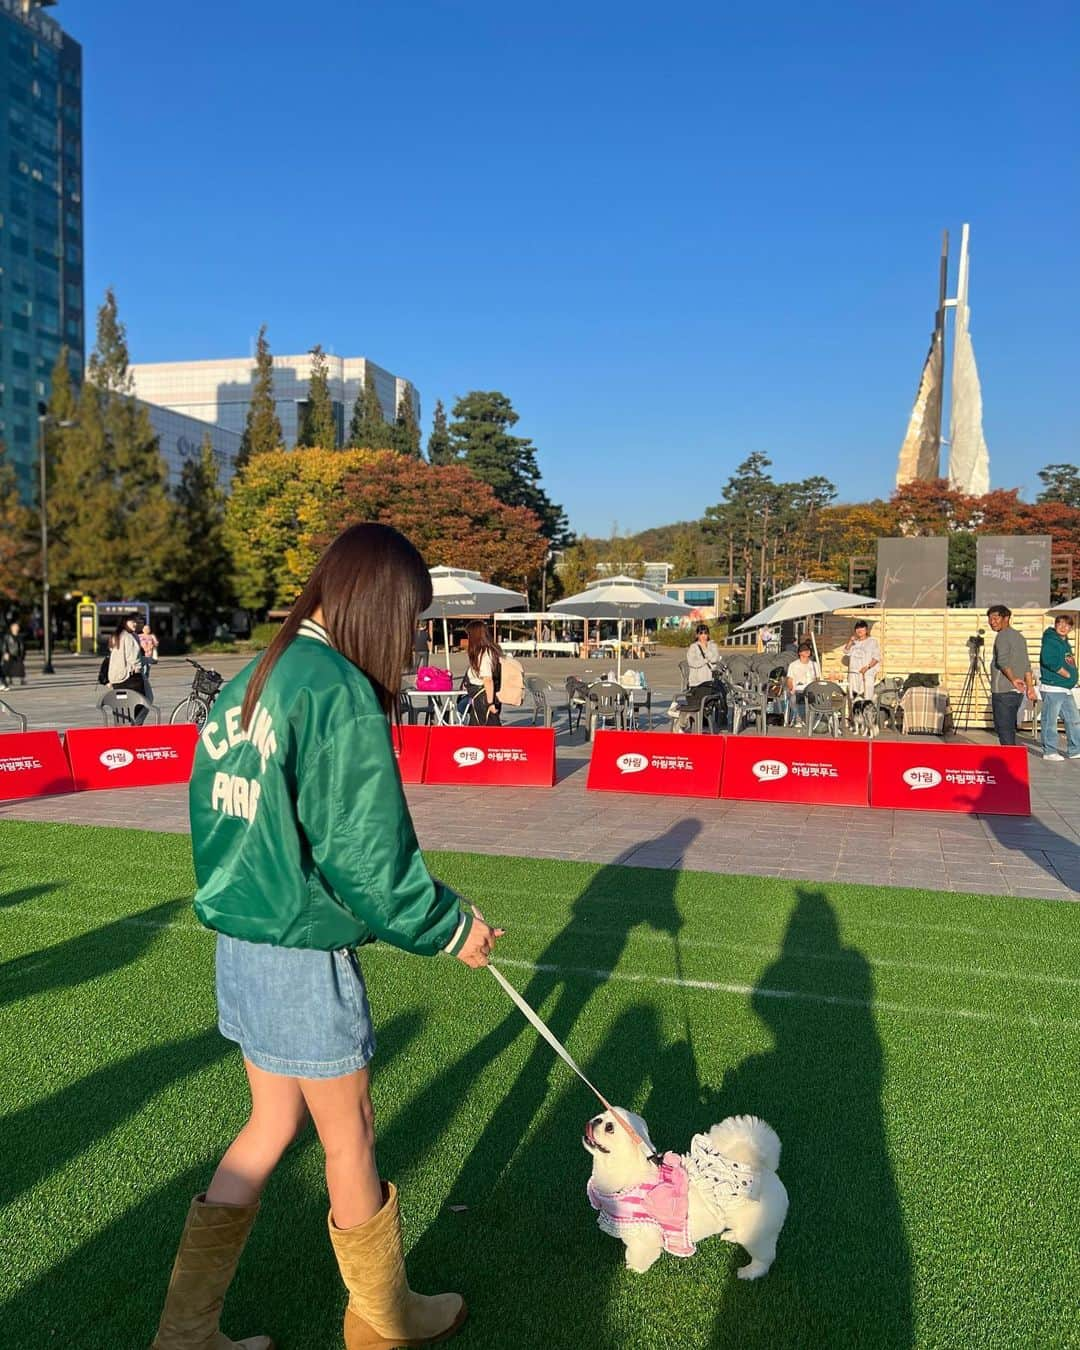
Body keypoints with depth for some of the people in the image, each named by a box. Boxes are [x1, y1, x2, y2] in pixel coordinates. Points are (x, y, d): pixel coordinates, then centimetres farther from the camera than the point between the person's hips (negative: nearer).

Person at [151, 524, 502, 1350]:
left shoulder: (248, 683, 6)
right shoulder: (341, 692, -20)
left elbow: (218, 817, 13)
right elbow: (367, 857, -20)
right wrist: (450, 928, -6)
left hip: (239, 942, 8)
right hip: (305, 960, -8)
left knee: (272, 1127, 22)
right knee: (351, 1140, 13)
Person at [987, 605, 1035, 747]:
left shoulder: (1003, 636, -8)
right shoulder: (1019, 636, 19)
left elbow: (1003, 661, -25)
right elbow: (1026, 665, 20)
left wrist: (1013, 679, -26)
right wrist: (1030, 686, 20)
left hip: (1003, 691, -9)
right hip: (1017, 692, 9)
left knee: (1003, 729, -7)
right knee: (1009, 728, 15)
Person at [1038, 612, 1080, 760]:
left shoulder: (1065, 643, 18)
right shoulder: (1050, 641, -10)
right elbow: (1049, 661, -24)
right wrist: (1066, 674, -15)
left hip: (1067, 690, 10)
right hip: (1052, 688, -9)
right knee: (1050, 721, -3)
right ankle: (1049, 751, 3)